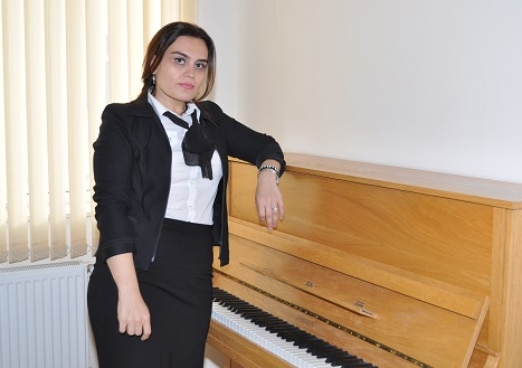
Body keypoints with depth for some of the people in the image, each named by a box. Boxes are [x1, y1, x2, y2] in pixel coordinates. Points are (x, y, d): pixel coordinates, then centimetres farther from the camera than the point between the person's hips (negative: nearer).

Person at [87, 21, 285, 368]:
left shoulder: (211, 120, 13)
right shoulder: (123, 120, -3)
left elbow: (265, 145, 25)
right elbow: (111, 204, -12)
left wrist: (268, 175, 0)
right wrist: (129, 292, -21)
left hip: (194, 278, 5)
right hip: (137, 274, -5)